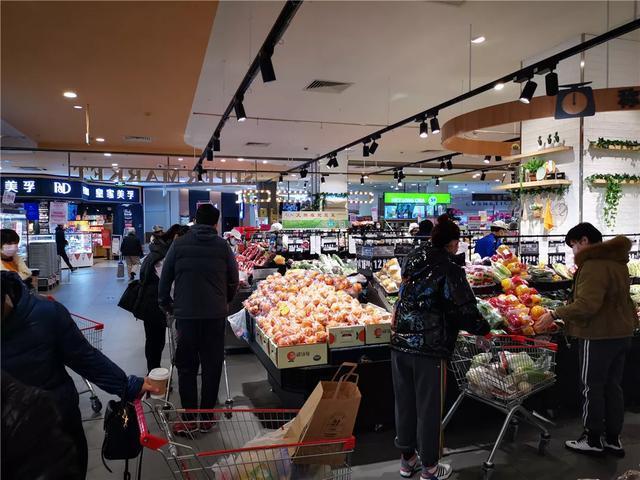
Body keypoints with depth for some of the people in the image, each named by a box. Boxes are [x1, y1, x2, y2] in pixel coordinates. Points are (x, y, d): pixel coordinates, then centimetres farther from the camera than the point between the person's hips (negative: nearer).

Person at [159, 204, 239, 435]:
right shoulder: (222, 245, 0)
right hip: (216, 314, 1)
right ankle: (207, 417, 18)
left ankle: (189, 419, 14)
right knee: (212, 366, 11)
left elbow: (165, 279, 4)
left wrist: (167, 306, 18)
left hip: (185, 314, 0)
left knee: (186, 366, 10)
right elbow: (234, 280, 4)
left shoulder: (179, 244, 0)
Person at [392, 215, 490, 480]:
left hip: (400, 342, 6)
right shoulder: (449, 270, -14)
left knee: (405, 402, 16)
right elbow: (464, 310, -12)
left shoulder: (414, 259, 5)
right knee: (429, 408, 9)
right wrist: (483, 329, 6)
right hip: (429, 348, -6)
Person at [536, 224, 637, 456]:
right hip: (621, 332, 9)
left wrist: (555, 314, -20)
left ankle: (593, 439, 14)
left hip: (599, 335, -9)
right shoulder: (616, 261, 12)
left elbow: (587, 304, -29)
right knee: (613, 385, 16)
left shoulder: (594, 264, -20)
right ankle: (613, 438, 25)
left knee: (592, 387, 3)